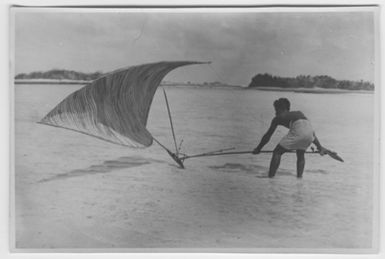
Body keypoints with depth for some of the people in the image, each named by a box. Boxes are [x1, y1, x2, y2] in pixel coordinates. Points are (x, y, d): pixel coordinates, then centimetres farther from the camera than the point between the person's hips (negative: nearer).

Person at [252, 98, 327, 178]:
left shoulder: (278, 118, 24)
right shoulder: (299, 113, 37)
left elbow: (267, 136, 28)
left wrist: (258, 148, 39)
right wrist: (319, 146, 43)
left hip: (297, 131, -5)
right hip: (309, 130, 5)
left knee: (277, 152, 9)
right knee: (301, 154, 30)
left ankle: (270, 176, 5)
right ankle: (299, 175, 23)